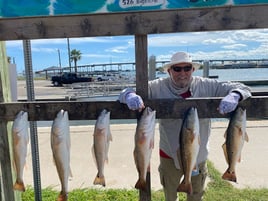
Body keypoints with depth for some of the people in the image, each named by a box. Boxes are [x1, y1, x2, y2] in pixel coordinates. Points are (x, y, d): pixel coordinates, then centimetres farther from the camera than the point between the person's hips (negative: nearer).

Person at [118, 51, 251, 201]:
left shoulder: (206, 86, -14)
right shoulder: (159, 87, -15)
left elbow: (242, 88, -12)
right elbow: (126, 92, -16)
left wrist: (234, 96, -36)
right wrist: (130, 95, -41)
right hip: (169, 155, 0)